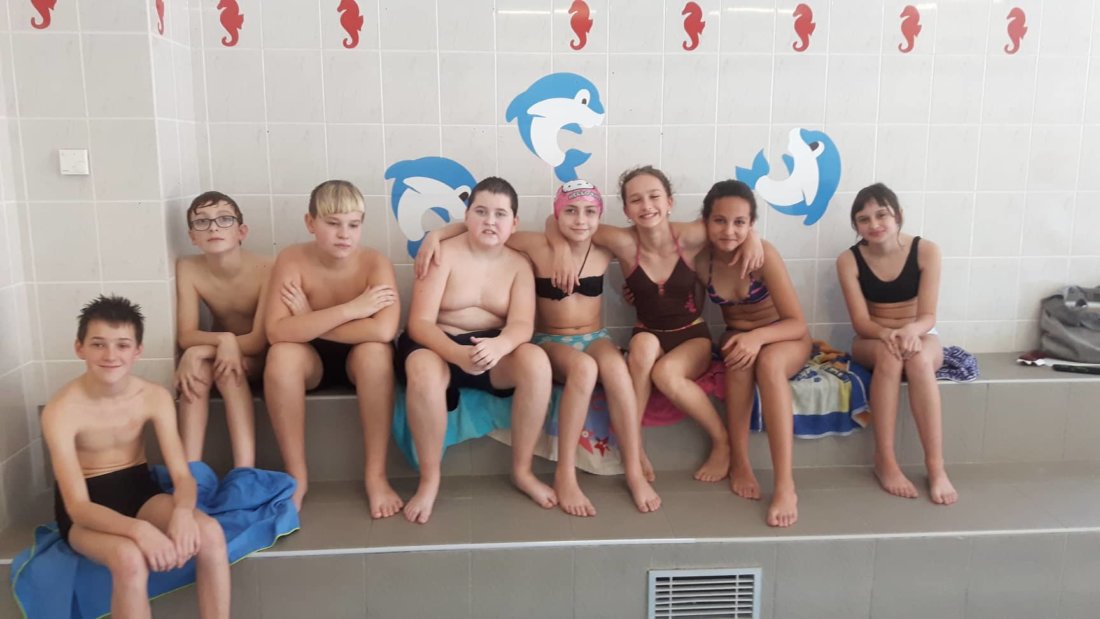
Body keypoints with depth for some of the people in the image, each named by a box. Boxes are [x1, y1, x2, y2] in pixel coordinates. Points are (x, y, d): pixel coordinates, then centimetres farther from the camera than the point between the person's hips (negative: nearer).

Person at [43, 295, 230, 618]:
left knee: (210, 534, -26)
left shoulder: (155, 397, -10)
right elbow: (78, 506, -25)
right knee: (130, 559, -35)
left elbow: (182, 474, -12)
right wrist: (138, 529, -43)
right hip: (87, 511, -3)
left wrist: (182, 511, -36)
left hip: (140, 489, 3)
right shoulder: (61, 410, -21)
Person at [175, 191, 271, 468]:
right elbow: (185, 336, -18)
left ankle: (245, 471, -34)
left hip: (258, 360, -3)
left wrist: (199, 351, -34)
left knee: (227, 370, -33)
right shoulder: (187, 268, -14)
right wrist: (224, 340, -39)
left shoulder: (265, 269, -25)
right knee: (198, 367, -30)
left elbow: (260, 340, -26)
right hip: (218, 351, 3)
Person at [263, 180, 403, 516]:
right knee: (281, 354, -31)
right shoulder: (292, 260, -18)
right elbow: (276, 331, -30)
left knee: (375, 349, -34)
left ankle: (375, 474, -20)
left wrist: (307, 322, -27)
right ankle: (297, 476, -16)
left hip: (360, 361, -1)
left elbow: (383, 331, -37)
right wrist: (352, 309, -33)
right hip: (310, 360, 1)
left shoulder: (375, 263, -21)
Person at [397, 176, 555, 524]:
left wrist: (500, 344, -38)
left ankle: (522, 471, -12)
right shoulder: (444, 254, -8)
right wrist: (458, 353, -37)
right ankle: (429, 479, -18)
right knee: (423, 372, -38)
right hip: (438, 346, -2)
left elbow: (522, 324, -12)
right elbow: (420, 323, -16)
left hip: (493, 350, 3)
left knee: (536, 361, -29)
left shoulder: (519, 265, 2)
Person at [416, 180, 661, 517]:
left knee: (615, 367, -35)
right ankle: (565, 474, -29)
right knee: (584, 367, -37)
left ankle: (635, 472, -27)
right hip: (550, 342, -2)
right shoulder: (538, 246, -9)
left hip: (595, 338, 2)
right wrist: (436, 234, -16)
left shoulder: (605, 250, -1)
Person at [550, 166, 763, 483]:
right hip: (649, 337, 1)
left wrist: (751, 236, -18)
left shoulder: (689, 237, -18)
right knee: (644, 343, -35)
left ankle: (722, 440, -5)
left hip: (692, 337, -1)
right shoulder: (624, 243, -17)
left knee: (665, 374, -32)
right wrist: (563, 248, -29)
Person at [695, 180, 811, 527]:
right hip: (737, 336, 2)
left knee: (768, 361, -37)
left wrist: (759, 336, -41)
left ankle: (785, 486, -38)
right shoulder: (700, 259, -13)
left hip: (784, 338, -2)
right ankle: (739, 464, -19)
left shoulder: (764, 254, -23)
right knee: (740, 361, -34)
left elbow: (798, 324, -22)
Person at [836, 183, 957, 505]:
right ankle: (885, 460, -32)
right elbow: (860, 321, -13)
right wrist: (886, 333, -35)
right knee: (889, 353, -37)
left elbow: (928, 315, -15)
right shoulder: (849, 260, -10)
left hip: (921, 336, 0)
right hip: (872, 341, 0)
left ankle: (936, 467, -36)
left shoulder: (926, 251, -11)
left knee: (919, 358, -37)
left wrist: (911, 330, -38)